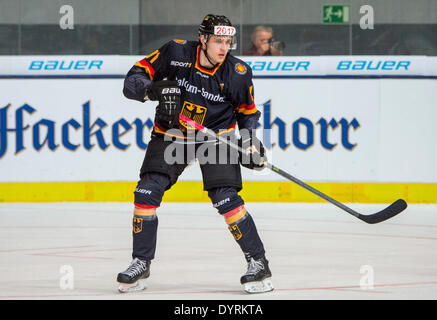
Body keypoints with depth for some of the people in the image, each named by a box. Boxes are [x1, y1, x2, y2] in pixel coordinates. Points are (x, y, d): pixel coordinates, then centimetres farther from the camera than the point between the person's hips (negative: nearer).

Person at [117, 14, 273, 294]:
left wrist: (250, 141, -8)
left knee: (225, 198, -17)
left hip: (216, 136, -1)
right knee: (147, 193, -11)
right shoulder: (176, 53, -16)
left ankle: (258, 262, -6)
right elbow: (135, 78, -13)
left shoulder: (237, 73, -12)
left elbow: (247, 110, 6)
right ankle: (141, 264, 4)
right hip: (171, 133, 1)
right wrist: (154, 89, -33)